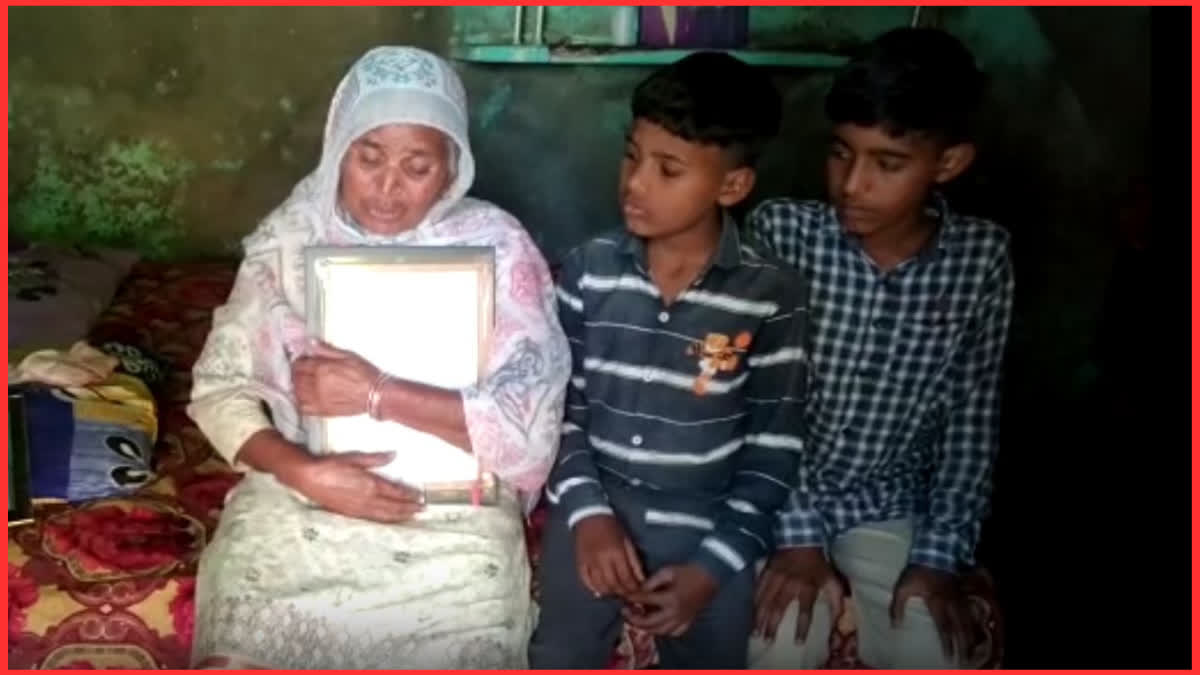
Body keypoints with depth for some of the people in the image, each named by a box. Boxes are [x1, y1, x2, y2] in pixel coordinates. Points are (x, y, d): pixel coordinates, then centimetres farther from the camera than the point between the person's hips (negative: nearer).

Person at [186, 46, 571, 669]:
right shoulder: (290, 237, 0)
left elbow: (531, 424, -12)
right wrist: (304, 472, -16)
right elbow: (220, 389, 2)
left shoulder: (497, 248, -7)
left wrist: (378, 395, -18)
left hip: (454, 506, -1)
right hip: (299, 492, 2)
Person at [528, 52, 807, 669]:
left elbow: (772, 453, -6)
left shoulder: (772, 296, -10)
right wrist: (587, 512, -12)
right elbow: (558, 406, 0)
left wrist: (711, 566, -12)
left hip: (711, 535, -1)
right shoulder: (588, 269, -4)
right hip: (595, 515, 2)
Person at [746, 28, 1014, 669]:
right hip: (777, 493, -1)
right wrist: (795, 534, -18)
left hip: (888, 506, 2)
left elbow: (972, 417, -2)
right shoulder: (781, 231, -14)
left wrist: (942, 555, -8)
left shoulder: (983, 257, -8)